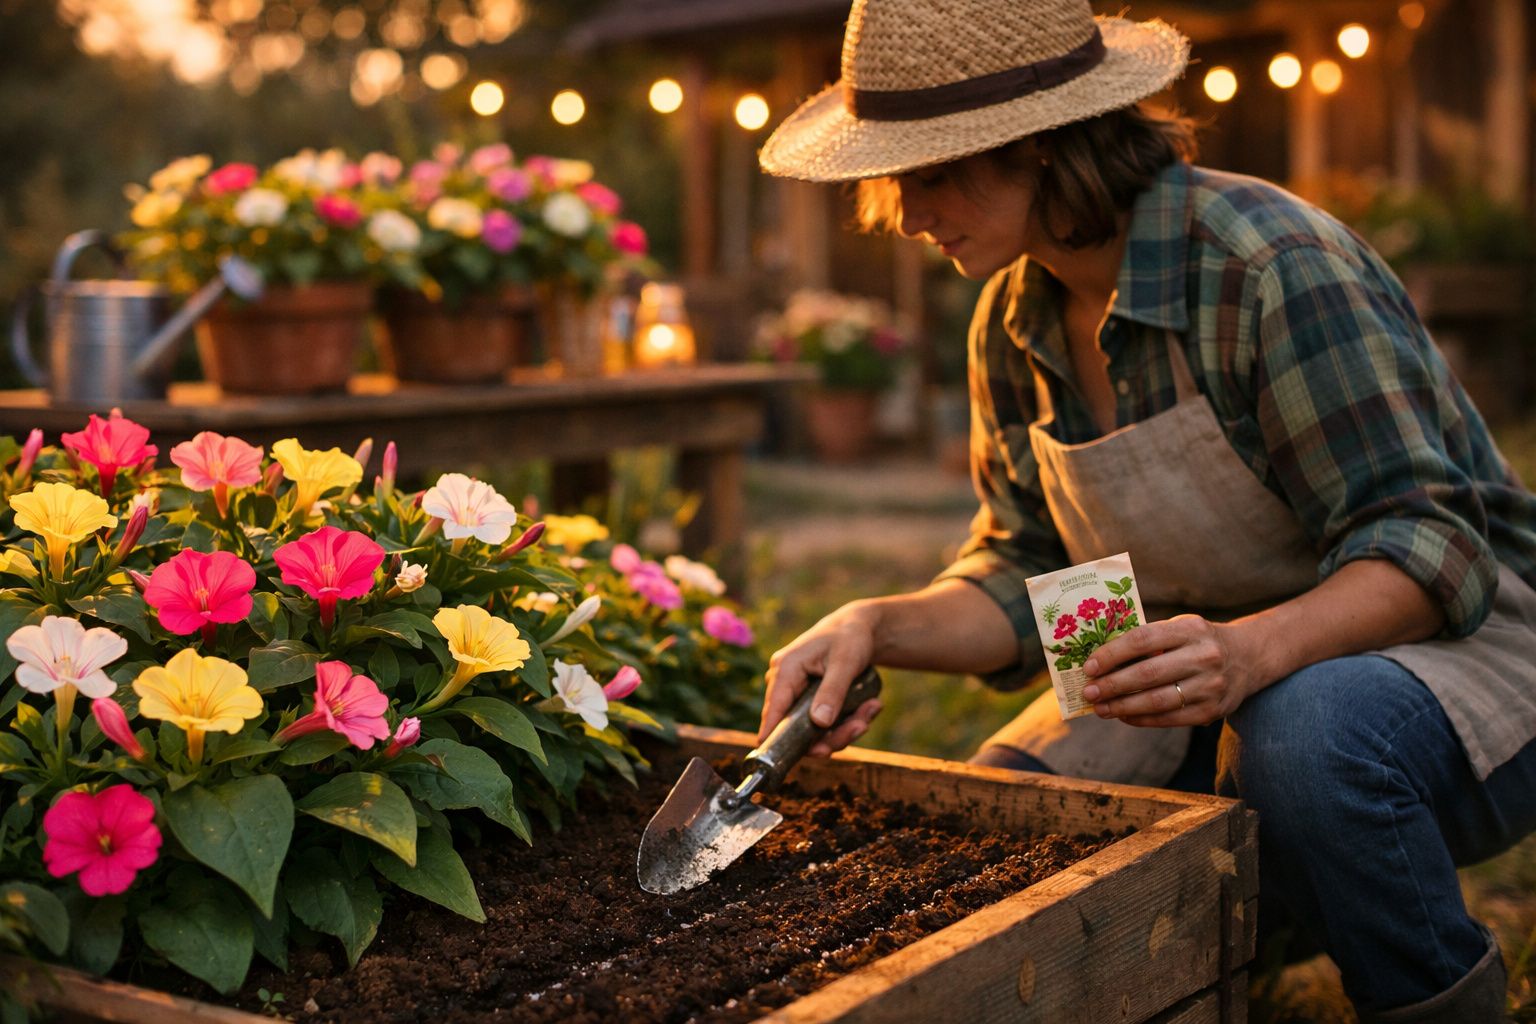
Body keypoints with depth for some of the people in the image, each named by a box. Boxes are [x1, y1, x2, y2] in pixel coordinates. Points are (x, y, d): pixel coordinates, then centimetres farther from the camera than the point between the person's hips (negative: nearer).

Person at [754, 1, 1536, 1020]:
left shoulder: (1271, 261, -23)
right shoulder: (1014, 324, -1)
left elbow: (1429, 542, -24)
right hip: (1221, 696, 6)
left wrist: (1250, 651, -42)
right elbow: (1027, 578, 4)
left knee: (1310, 730, -39)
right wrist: (878, 626, -15)